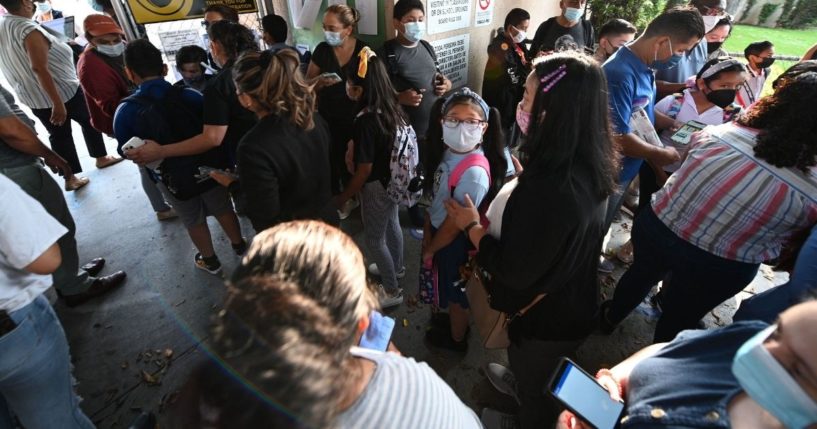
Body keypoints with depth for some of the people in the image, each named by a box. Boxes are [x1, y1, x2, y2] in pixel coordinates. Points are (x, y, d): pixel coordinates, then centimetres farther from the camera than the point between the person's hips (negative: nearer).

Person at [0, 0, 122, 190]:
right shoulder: (29, 30, -22)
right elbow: (39, 68, -29)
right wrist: (58, 104, -29)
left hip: (32, 99, 7)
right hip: (63, 92, -7)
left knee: (58, 135, 14)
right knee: (89, 121, 18)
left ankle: (70, 178, 18)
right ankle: (101, 158, 31)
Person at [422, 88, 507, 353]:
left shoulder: (474, 171, -34)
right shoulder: (448, 150, -9)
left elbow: (455, 223, -25)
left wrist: (429, 249, -11)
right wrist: (427, 232, 2)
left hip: (456, 242, -7)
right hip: (440, 232, 7)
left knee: (456, 293, 20)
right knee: (449, 290, 30)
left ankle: (456, 338, 48)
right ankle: (455, 321, 59)